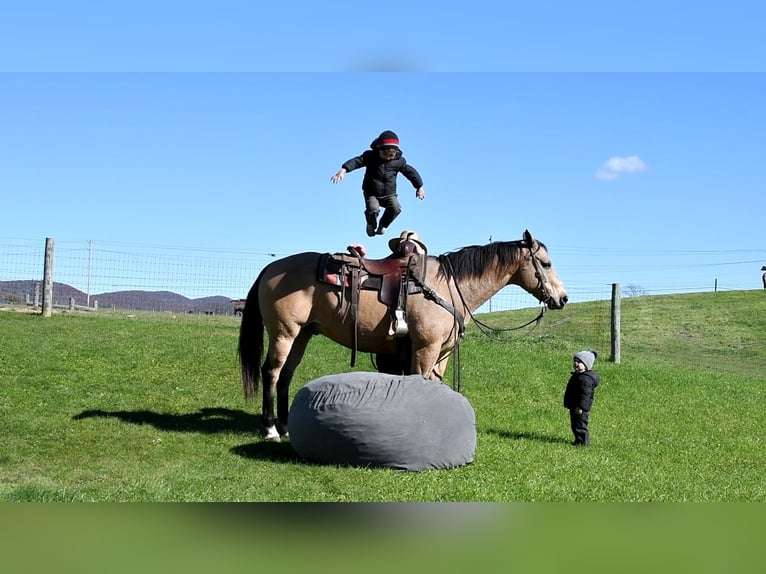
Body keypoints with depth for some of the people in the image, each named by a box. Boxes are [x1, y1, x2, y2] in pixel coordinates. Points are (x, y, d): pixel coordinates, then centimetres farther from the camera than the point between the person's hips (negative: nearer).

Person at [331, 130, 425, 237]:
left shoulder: (399, 161, -6)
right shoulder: (370, 156, -12)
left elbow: (411, 172, 4)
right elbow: (356, 161, -23)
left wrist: (419, 187, 9)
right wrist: (343, 170, -40)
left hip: (389, 194, 2)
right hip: (371, 193, -2)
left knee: (396, 207, -26)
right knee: (373, 209, -30)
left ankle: (382, 225, 4)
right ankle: (371, 225, 8)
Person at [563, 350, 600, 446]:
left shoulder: (585, 379, -22)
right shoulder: (578, 375, 13)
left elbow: (585, 394, -26)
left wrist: (580, 406, -28)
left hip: (580, 408, -11)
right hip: (574, 407, 11)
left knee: (579, 426, -4)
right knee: (575, 425, 18)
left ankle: (582, 442, 3)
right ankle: (579, 440, 26)